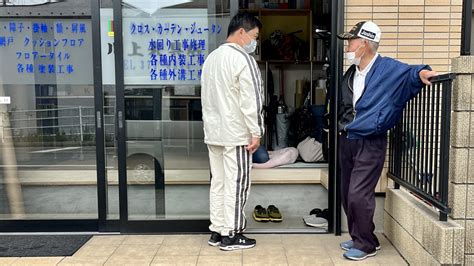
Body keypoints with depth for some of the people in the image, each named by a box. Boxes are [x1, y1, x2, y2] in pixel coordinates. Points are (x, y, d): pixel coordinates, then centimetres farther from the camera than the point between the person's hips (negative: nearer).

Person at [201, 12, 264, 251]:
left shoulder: (211, 58, 14)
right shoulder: (242, 58, -12)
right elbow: (251, 100, -17)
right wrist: (256, 132, -13)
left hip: (213, 133, 8)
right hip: (235, 134, -8)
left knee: (218, 183, 12)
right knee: (235, 185, 0)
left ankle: (217, 231, 18)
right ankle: (231, 235, 7)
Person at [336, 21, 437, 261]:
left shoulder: (388, 68, -7)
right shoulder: (350, 74, 13)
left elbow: (409, 72, -19)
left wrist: (422, 72, -39)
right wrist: (341, 127, 13)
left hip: (370, 144, -7)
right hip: (346, 141, 8)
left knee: (358, 195, -10)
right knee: (347, 195, 12)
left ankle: (366, 244, 9)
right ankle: (358, 238, 28)